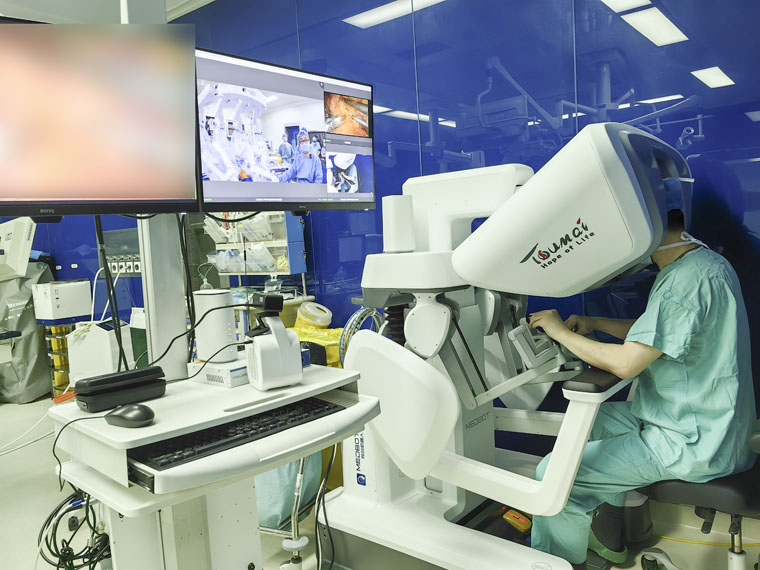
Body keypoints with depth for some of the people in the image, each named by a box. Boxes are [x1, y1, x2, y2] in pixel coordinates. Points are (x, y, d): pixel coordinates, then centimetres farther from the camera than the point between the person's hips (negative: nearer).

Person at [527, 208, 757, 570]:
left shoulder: (690, 279, -23)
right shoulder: (704, 263, 10)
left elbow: (625, 363, -25)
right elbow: (654, 333, 22)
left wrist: (561, 332, -12)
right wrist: (595, 324, 12)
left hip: (693, 445, -11)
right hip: (706, 425, 11)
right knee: (594, 413, 26)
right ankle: (610, 539, 34)